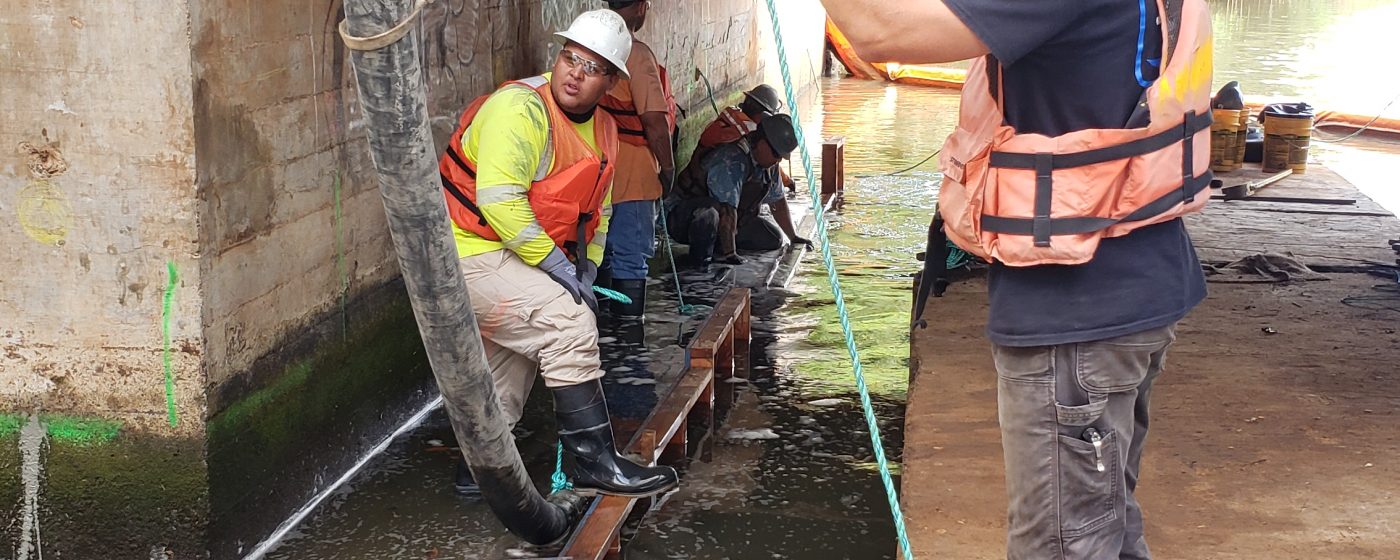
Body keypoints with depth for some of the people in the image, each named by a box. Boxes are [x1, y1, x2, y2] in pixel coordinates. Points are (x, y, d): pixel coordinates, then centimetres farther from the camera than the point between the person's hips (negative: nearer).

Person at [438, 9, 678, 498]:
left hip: (510, 256, 10)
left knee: (516, 352, 21)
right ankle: (594, 464, -16)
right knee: (570, 322, -21)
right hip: (471, 251, -10)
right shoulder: (520, 109, -21)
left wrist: (587, 269, 4)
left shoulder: (602, 130, 9)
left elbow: (595, 210, 19)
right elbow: (498, 200, -29)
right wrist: (557, 264, -25)